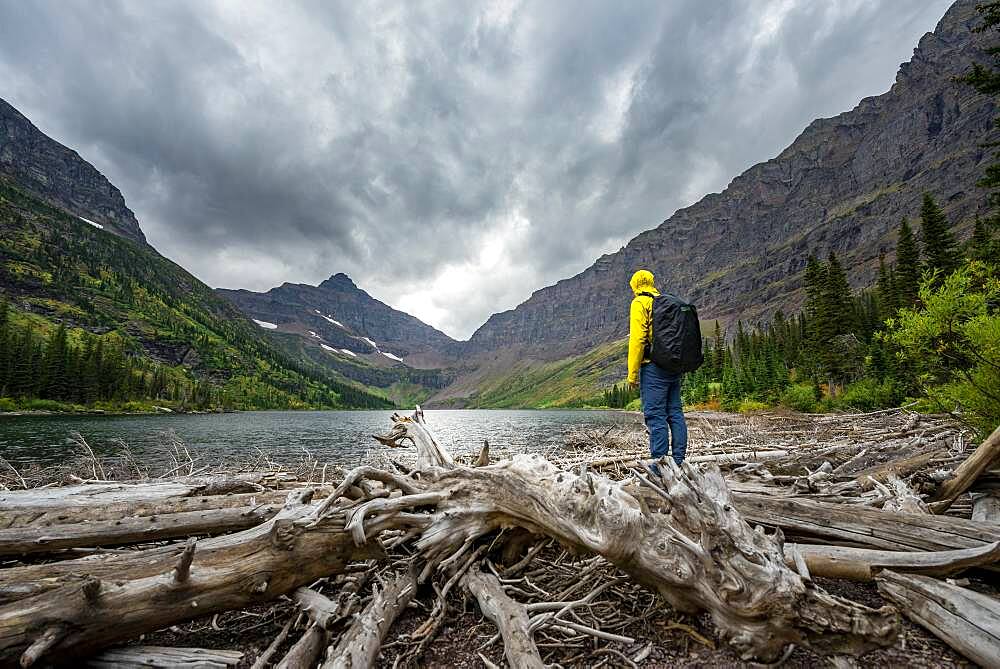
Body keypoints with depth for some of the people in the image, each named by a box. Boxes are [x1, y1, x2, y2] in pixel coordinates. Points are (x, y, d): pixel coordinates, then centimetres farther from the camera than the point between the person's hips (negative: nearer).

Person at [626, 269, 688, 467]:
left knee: (655, 415, -5)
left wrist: (632, 373, -12)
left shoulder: (639, 303, -4)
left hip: (654, 366, -7)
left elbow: (637, 339, -13)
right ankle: (678, 461, 16)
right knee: (675, 413, 11)